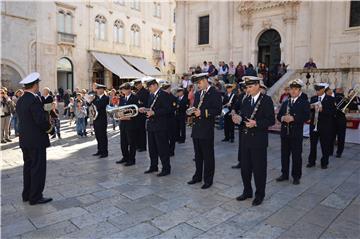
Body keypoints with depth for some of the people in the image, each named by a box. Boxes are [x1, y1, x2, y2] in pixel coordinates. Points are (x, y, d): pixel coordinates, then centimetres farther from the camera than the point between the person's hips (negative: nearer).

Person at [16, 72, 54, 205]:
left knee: (28, 166, 17)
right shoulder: (34, 99, -18)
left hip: (24, 139, 9)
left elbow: (24, 119, 12)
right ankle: (35, 197, 8)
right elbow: (41, 119, -24)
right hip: (36, 140, -9)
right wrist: (50, 129, -7)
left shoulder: (20, 100, 10)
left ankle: (27, 195, 27)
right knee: (38, 168, 0)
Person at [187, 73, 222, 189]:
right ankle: (198, 176, 31)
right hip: (196, 127, 7)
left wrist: (202, 112, -21)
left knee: (208, 155, 3)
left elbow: (218, 110, -15)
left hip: (207, 129, -7)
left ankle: (208, 180, 15)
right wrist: (192, 111, -1)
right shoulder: (198, 93, 15)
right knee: (198, 154, 17)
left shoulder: (215, 93, -8)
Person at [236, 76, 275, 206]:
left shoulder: (266, 100, -8)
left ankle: (259, 195, 23)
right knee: (245, 167, 13)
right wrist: (239, 119, -6)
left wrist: (256, 123, -23)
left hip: (259, 140, -6)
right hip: (245, 138, 6)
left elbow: (271, 120, -12)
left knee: (259, 169, 5)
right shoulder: (246, 100, 12)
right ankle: (247, 191, 31)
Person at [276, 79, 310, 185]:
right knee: (284, 154, 11)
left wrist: (293, 118, -24)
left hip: (296, 134, -4)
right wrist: (282, 118, -13)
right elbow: (278, 115, 9)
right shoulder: (285, 102, 15)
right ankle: (284, 174, 24)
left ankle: (296, 176, 15)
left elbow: (306, 117, -13)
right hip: (285, 133, 4)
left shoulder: (304, 103, 0)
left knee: (296, 155, 3)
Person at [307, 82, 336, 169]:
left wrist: (322, 110, -24)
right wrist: (310, 108, -15)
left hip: (325, 126, -3)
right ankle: (311, 162, 21)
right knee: (312, 144, 9)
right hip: (314, 124, 3)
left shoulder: (330, 99, -3)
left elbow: (333, 112, -11)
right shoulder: (313, 98, 8)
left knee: (325, 145, 7)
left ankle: (324, 163, 21)